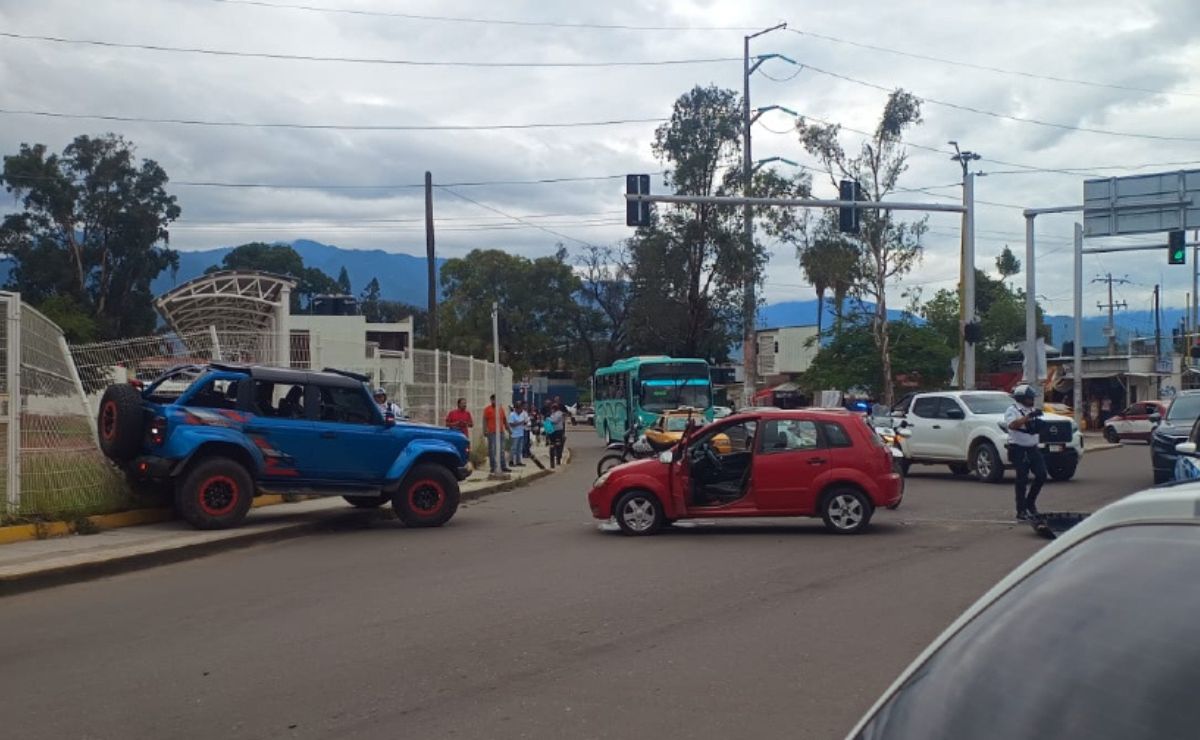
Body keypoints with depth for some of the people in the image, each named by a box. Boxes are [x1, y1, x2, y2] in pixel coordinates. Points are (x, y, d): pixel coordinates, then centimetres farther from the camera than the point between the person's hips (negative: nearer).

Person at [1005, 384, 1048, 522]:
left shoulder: (1032, 410, 17)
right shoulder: (1012, 410, -7)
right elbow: (1012, 425, -27)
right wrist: (1029, 416, -32)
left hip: (1033, 448, 7)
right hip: (1019, 450, -7)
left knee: (1041, 475, -2)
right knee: (1022, 480, -5)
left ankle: (1030, 502, 18)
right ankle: (1021, 511, 1)